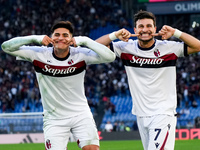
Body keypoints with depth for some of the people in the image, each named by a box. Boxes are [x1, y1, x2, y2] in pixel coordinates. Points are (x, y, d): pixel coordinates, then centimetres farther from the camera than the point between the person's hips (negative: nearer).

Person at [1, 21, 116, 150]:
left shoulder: (80, 54, -8)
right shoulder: (39, 54, -7)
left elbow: (110, 57, -20)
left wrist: (85, 41, -23)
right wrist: (35, 38, -19)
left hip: (81, 115, 0)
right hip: (53, 119, 0)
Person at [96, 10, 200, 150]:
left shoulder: (168, 48, -5)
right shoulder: (127, 48, 2)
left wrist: (175, 33, -18)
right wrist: (116, 34, -12)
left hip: (164, 114, -4)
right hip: (141, 116, 4)